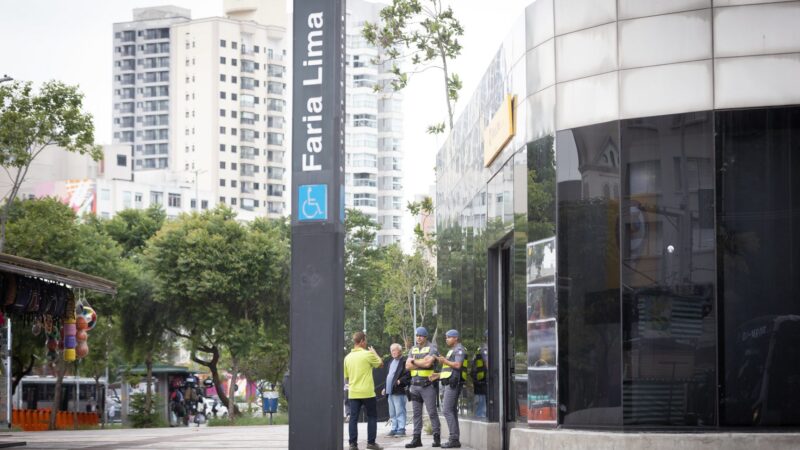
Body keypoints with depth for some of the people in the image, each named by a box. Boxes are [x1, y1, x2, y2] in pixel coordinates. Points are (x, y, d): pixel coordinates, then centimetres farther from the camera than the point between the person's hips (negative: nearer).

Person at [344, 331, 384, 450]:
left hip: (353, 393, 4)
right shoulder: (368, 354, -9)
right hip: (367, 392, -4)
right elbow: (381, 364, 8)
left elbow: (346, 378, 13)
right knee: (372, 417, 8)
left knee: (353, 418, 4)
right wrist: (374, 353, 23)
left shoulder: (348, 357, 6)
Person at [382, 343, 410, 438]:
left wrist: (400, 381, -24)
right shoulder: (391, 361, 21)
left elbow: (408, 375, -16)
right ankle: (394, 429, 16)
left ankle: (401, 429, -4)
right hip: (390, 391, 9)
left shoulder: (404, 361, -8)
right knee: (392, 412, 11)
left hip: (398, 391, -9)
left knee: (399, 411, -7)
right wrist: (385, 388, 21)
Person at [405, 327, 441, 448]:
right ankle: (417, 438, 8)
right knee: (417, 413, 6)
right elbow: (408, 366, 5)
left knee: (432, 412, -5)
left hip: (427, 384, -6)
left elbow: (428, 362, -17)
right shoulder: (413, 349, 15)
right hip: (415, 385, 6)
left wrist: (414, 361, -3)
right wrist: (422, 362, -8)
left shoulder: (432, 347, -2)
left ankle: (437, 438, -2)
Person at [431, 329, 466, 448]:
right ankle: (455, 439, 8)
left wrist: (445, 361, -13)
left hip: (453, 383, -11)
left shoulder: (459, 349, -8)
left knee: (447, 410, -14)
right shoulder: (453, 350, 24)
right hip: (450, 383, 11)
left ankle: (454, 439, -17)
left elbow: (458, 365, -21)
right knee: (452, 411, 8)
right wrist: (439, 375, 18)